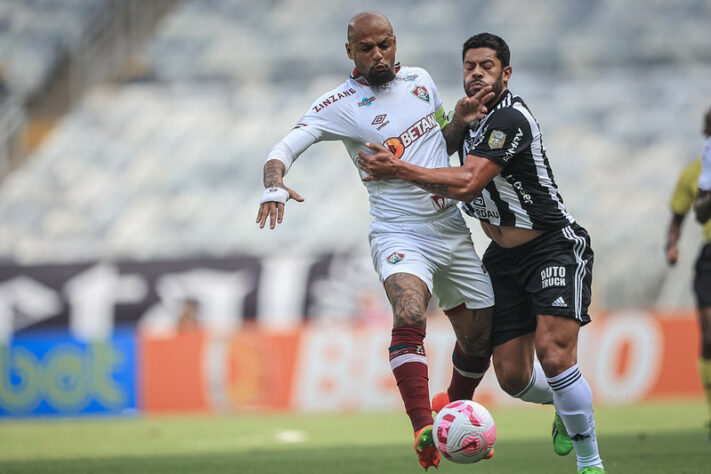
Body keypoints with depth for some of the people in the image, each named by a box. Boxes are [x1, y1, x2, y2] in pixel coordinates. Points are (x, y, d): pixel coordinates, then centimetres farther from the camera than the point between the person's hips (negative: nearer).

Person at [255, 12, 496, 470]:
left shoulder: (420, 80, 8)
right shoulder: (340, 105, -9)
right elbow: (286, 147, -17)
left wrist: (462, 121, -1)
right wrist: (275, 184, -38)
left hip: (452, 231, 6)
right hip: (400, 236, -6)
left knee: (481, 336, 10)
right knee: (409, 315, -33)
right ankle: (424, 431, -37)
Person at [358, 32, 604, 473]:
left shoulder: (510, 118, -20)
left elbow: (468, 183, -30)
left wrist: (400, 169, -24)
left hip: (556, 249, -8)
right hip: (504, 260, 8)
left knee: (554, 355, -23)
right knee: (512, 376, 2)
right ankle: (567, 408, 36)